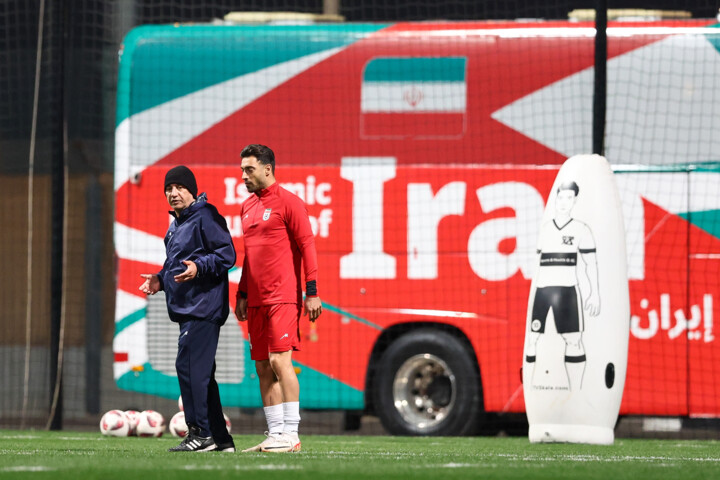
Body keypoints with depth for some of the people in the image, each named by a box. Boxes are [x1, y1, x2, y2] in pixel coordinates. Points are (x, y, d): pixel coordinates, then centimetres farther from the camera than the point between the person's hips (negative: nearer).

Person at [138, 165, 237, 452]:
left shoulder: (206, 217, -9)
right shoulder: (176, 224, 21)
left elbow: (226, 255, -16)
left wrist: (198, 267, -28)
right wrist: (160, 280, 15)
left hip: (203, 307, -10)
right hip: (186, 309, 10)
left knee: (189, 366, -14)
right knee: (200, 372, 10)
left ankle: (201, 433, -12)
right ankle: (220, 438, 13)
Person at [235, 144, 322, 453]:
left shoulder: (287, 202, -5)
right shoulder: (247, 207, 17)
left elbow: (307, 245, -8)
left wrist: (312, 293, -13)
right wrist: (242, 295, 20)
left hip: (283, 297, -8)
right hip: (257, 300, 8)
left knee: (280, 361, -13)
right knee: (263, 367, 6)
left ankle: (290, 435, -11)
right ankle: (275, 434, 10)